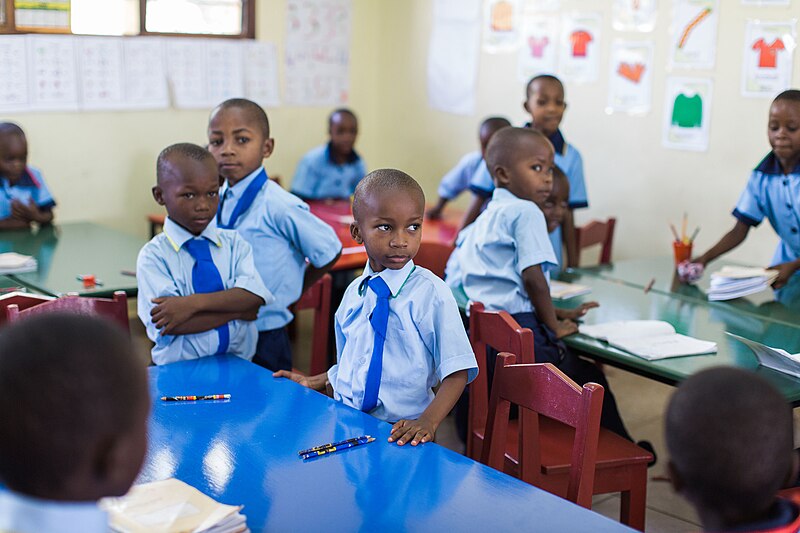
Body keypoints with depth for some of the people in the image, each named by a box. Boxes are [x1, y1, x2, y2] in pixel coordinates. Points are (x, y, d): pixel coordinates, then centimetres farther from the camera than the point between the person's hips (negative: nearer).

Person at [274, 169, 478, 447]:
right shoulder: (354, 292, 8)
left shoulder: (432, 294, -8)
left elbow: (456, 372, -12)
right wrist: (314, 382, 17)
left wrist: (427, 422, -23)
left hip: (399, 433, -5)